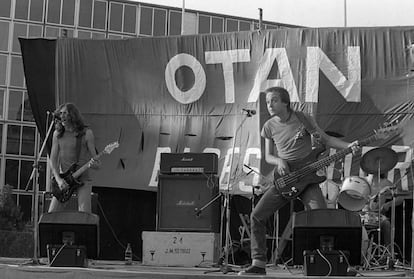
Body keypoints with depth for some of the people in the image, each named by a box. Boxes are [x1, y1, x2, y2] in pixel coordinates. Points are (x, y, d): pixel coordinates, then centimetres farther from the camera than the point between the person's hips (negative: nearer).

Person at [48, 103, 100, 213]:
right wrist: (58, 179, -9)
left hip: (83, 180, -3)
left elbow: (95, 160, -1)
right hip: (63, 181, 3)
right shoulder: (58, 134, 6)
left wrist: (94, 164, -26)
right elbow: (53, 160, 6)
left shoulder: (86, 133, -3)